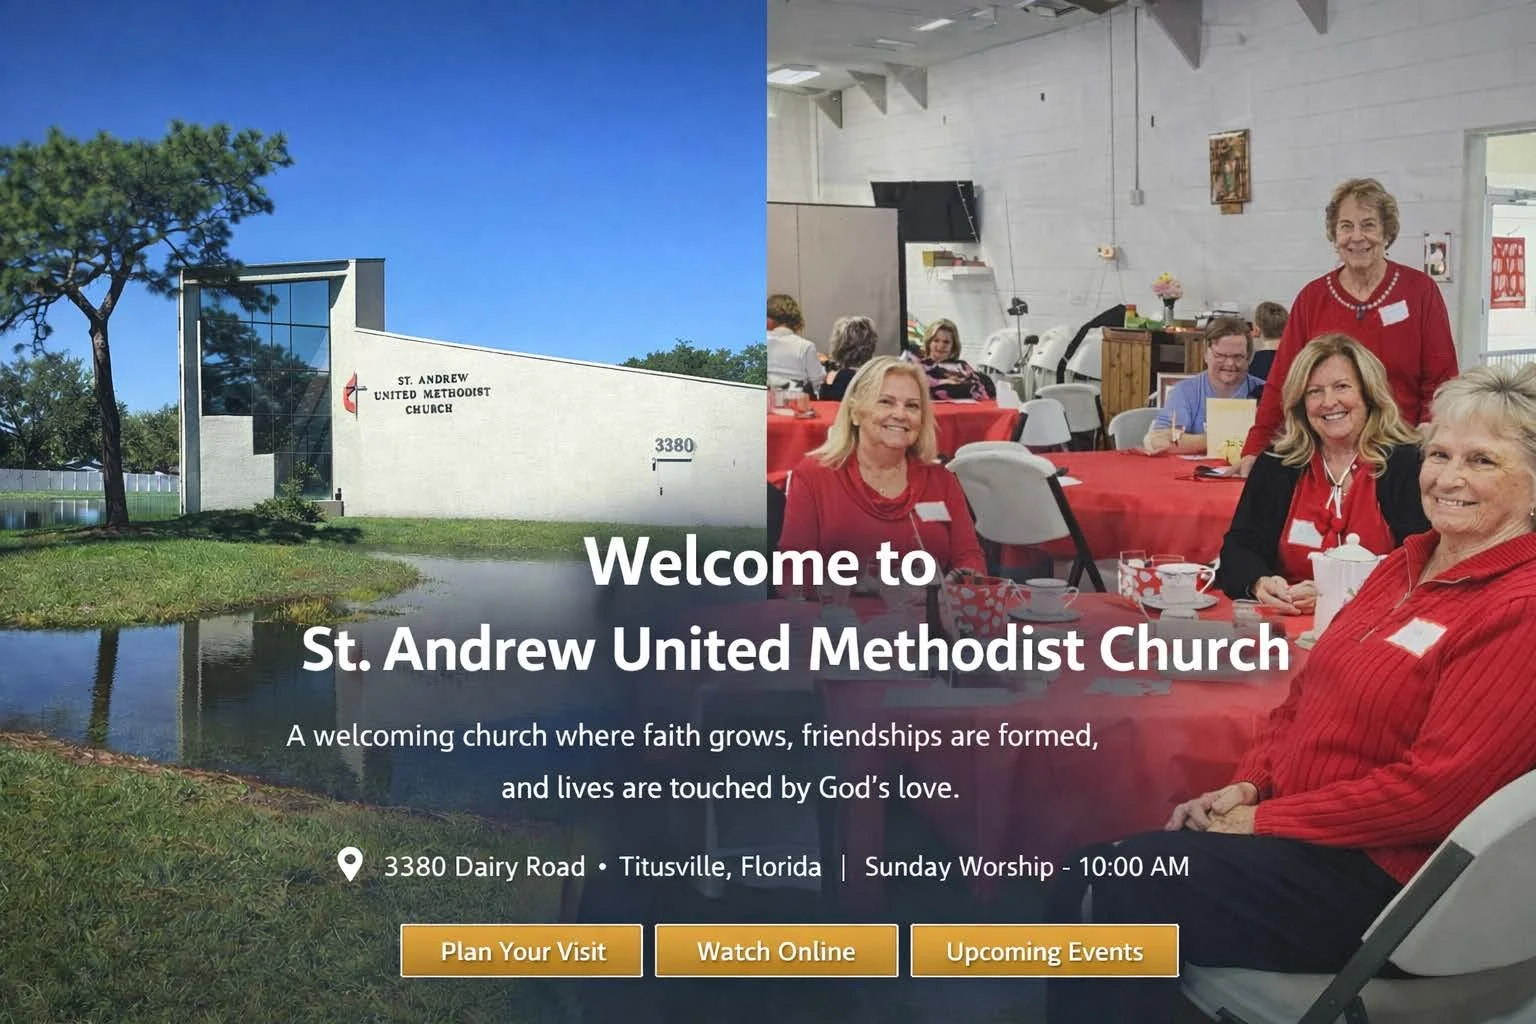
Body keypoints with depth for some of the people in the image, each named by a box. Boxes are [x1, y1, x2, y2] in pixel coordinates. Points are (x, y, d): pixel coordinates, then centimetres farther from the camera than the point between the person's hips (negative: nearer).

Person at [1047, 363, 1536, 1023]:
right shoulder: (1406, 566, 12)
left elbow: (1436, 788, -20)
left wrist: (1265, 821, -14)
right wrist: (1247, 786, 0)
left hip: (1376, 873, -7)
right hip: (1290, 822, 8)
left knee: (1117, 897, -17)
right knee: (1083, 881, -8)